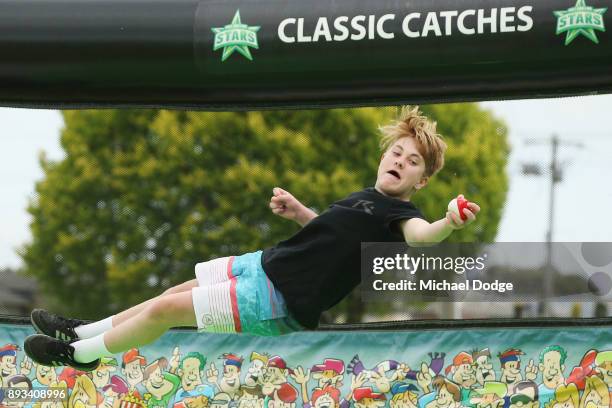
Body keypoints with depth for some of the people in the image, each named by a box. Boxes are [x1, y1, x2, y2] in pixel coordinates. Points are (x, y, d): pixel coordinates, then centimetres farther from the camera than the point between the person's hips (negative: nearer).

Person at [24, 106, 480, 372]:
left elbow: (420, 235, -44)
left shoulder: (398, 213, -20)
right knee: (182, 289, 19)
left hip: (281, 301, -8)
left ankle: (82, 354, 21)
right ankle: (84, 332, 39)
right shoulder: (367, 197, 6)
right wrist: (300, 212, 10)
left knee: (166, 309, -2)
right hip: (269, 263, 8)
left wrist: (448, 224, -65)